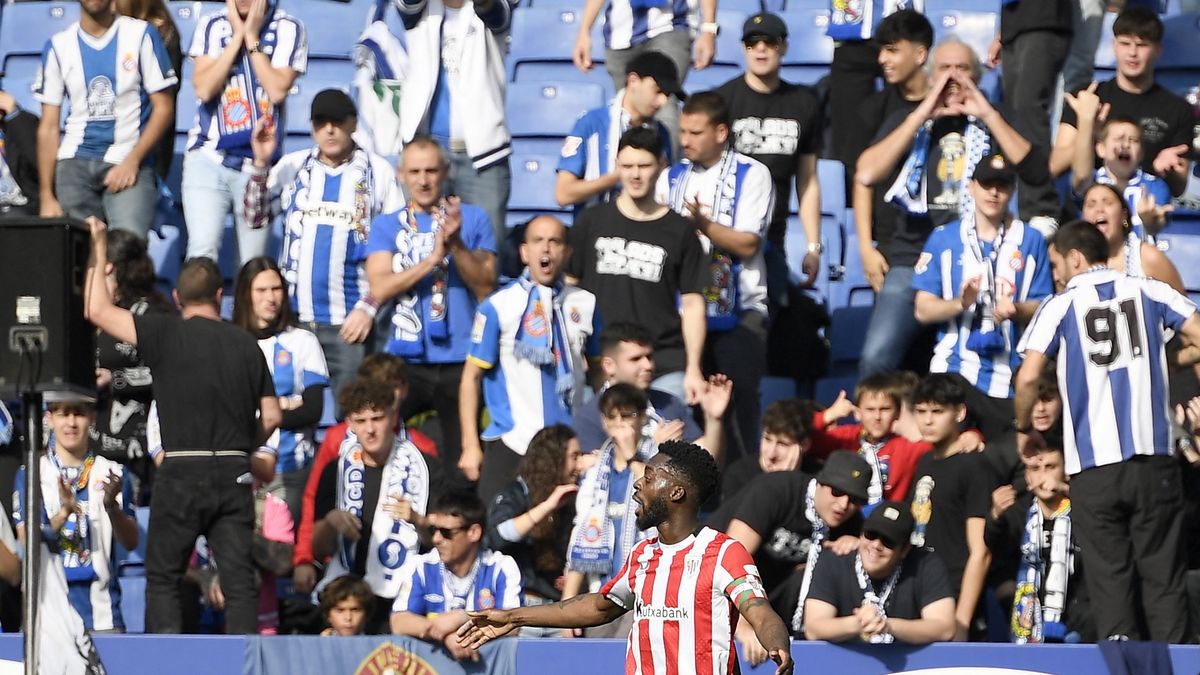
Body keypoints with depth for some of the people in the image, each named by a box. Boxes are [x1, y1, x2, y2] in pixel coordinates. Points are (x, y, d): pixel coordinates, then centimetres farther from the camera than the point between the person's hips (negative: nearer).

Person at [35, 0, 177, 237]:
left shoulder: (141, 35, 4)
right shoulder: (58, 46, 10)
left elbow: (163, 108, 2)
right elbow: (48, 127, 9)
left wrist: (132, 161, -11)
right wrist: (46, 196, 2)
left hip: (129, 163, -2)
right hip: (74, 163, 3)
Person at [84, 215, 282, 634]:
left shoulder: (165, 335, -5)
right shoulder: (246, 345, 7)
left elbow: (98, 311, -3)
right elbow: (271, 417, 9)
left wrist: (99, 250, 6)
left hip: (182, 472, -3)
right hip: (234, 473, 3)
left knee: (163, 577, 7)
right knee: (239, 579, 4)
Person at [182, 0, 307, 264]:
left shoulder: (288, 29, 0)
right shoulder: (212, 25, 5)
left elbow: (278, 91, -11)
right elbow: (204, 88, -7)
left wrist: (252, 36, -9)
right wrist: (237, 35, -8)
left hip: (259, 161, 0)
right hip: (209, 155, 0)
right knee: (202, 254, -15)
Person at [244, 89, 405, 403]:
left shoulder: (378, 173, 3)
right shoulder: (292, 167, 10)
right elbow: (255, 218, 4)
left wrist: (369, 307, -6)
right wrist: (261, 164, -8)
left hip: (351, 321, -2)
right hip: (294, 317, 2)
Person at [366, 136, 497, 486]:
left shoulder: (472, 219, 7)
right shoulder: (387, 225, 9)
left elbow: (485, 287, -1)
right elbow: (380, 288, -6)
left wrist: (456, 245, -16)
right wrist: (433, 258, -16)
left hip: (460, 363, -1)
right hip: (405, 362, 1)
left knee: (463, 468, 2)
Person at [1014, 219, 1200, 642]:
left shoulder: (1060, 306, 2)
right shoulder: (1149, 292, 9)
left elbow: (1028, 377, -7)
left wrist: (1023, 430, 9)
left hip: (1093, 464, -2)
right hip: (1154, 457, 2)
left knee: (1110, 579, 1)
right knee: (1163, 578, 3)